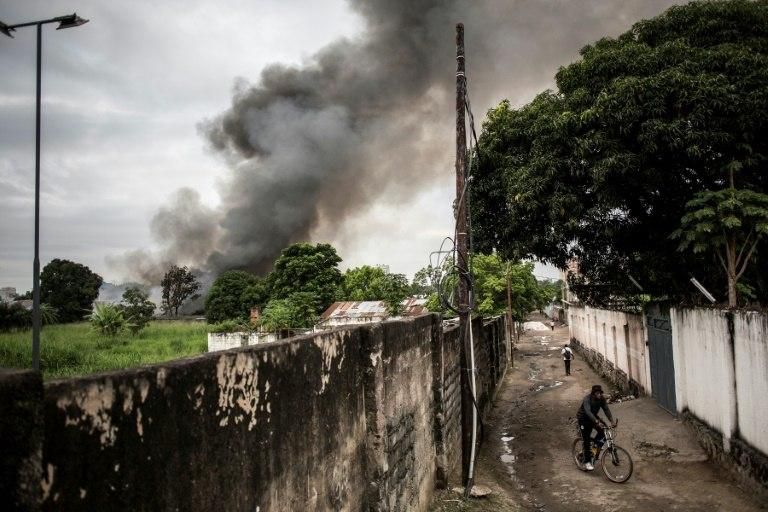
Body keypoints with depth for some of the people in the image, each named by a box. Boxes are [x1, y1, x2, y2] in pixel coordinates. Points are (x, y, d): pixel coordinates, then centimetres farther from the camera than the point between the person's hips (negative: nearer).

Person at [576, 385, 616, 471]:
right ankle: (587, 462, 0)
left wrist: (612, 420, -35)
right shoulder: (587, 399, -31)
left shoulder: (602, 399, -13)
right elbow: (588, 412, -43)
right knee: (587, 440, -8)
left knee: (602, 431, -19)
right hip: (583, 418, -5)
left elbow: (606, 410, -19)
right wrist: (597, 422, -55)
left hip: (593, 416, 5)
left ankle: (596, 444, 9)